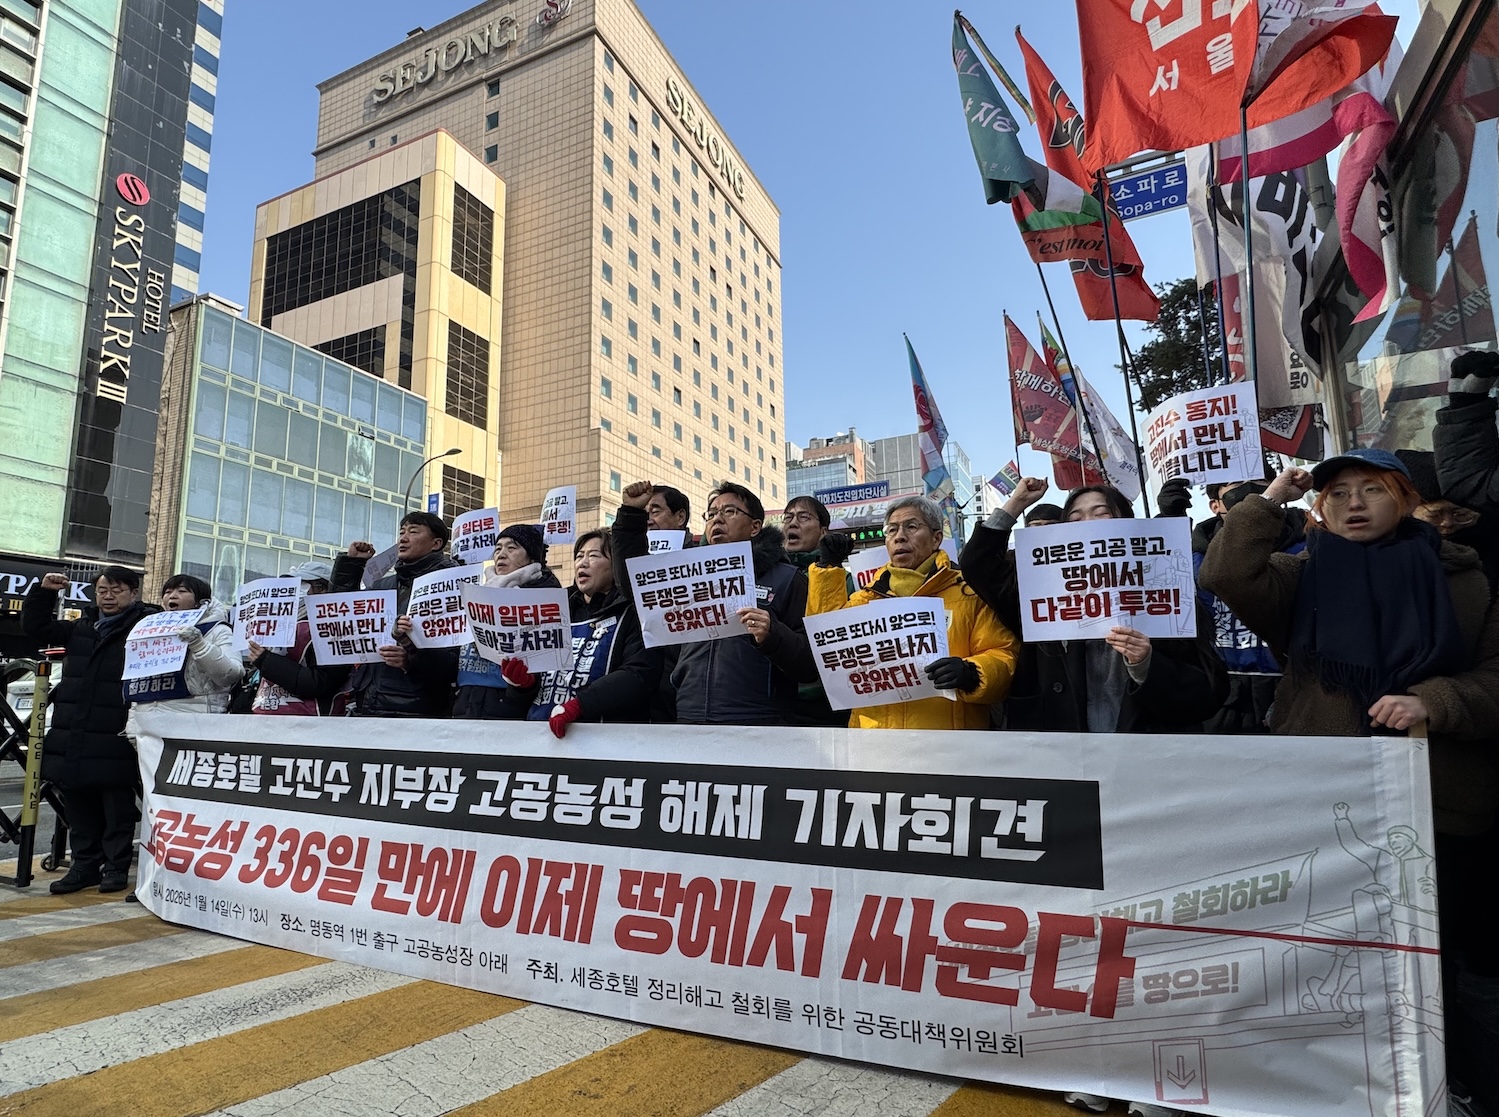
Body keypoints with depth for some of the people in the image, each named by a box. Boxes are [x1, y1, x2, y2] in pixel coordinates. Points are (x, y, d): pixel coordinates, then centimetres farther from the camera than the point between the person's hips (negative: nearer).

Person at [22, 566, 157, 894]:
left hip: (114, 739, -6)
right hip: (72, 735, 6)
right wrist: (43, 592, 11)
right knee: (79, 807, 14)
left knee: (117, 808, 4)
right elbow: (35, 626, 21)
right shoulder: (79, 629, 16)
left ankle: (116, 867, 15)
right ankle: (85, 865, 25)